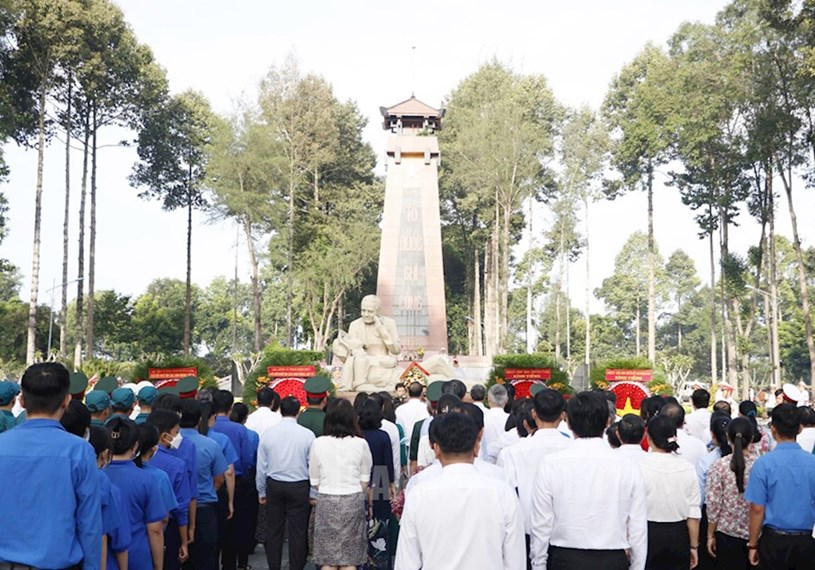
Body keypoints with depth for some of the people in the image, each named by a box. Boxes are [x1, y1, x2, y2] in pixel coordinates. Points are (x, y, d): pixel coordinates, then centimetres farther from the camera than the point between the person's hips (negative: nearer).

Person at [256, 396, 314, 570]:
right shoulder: (307, 434, -10)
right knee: (297, 532, 6)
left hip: (274, 485, 3)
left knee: (274, 531, 13)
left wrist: (261, 492, 15)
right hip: (299, 487, -3)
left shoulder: (268, 433, -2)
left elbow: (261, 466, 4)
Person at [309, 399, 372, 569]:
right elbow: (364, 480, 3)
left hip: (326, 501, 0)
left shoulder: (318, 443, -5)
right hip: (353, 500, 0)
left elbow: (314, 479, 2)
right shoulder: (360, 443, -5)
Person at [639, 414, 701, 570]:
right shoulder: (687, 469, -4)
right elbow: (694, 514, 0)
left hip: (648, 534, -3)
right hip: (678, 536, 3)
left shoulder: (640, 468, -13)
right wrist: (694, 546, 10)